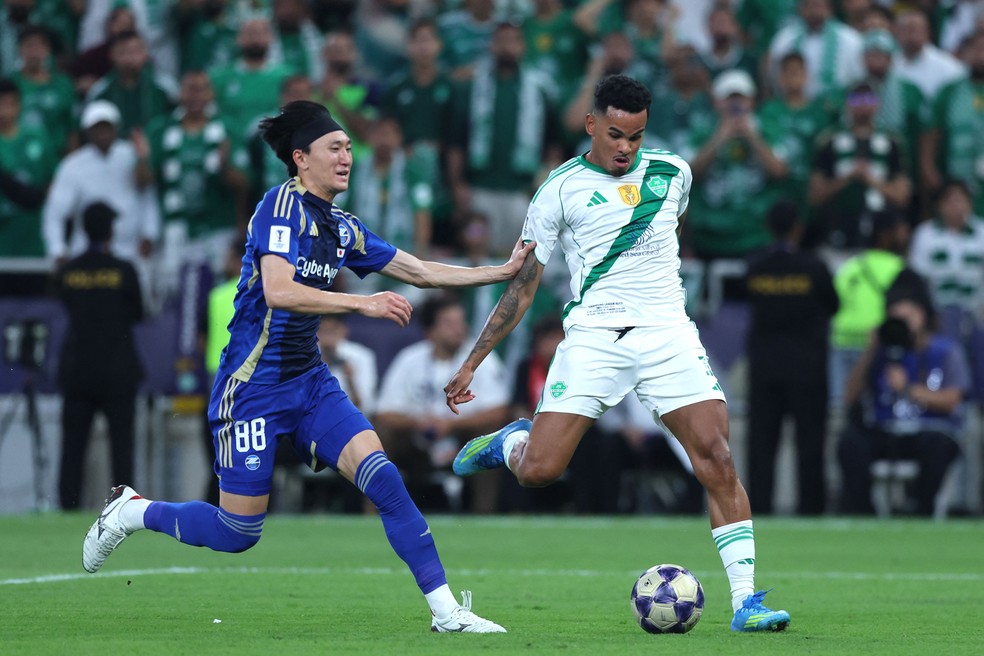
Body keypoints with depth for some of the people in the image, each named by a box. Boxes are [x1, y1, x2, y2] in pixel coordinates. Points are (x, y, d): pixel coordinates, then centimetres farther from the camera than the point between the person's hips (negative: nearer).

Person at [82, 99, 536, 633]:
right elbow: (279, 291, -26)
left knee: (382, 477, -13)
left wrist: (503, 271, 12)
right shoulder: (282, 205, -13)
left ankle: (444, 609, -13)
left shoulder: (342, 227, 10)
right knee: (238, 533, -3)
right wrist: (363, 303, -28)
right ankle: (132, 511, 23)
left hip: (310, 383, 7)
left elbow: (418, 271, 17)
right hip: (254, 384, -7)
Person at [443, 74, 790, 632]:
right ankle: (510, 442, 26)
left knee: (716, 456, -14)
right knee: (537, 471, -13)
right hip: (592, 336, -2)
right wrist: (471, 363, 4)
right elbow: (524, 283, 6)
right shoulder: (562, 189, 2)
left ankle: (746, 601, -11)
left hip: (667, 334, 2)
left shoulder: (672, 172, 8)